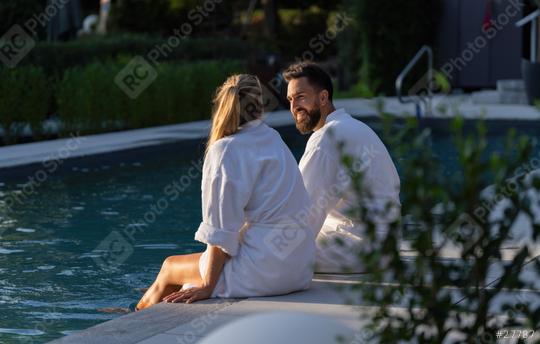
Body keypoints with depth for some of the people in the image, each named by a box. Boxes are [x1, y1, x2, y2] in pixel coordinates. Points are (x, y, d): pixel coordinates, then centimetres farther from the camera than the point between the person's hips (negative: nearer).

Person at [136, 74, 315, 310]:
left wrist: (207, 286, -11)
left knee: (170, 267, 14)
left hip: (265, 270, -8)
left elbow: (222, 229, -15)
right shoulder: (274, 140, 12)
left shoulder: (227, 150, -11)